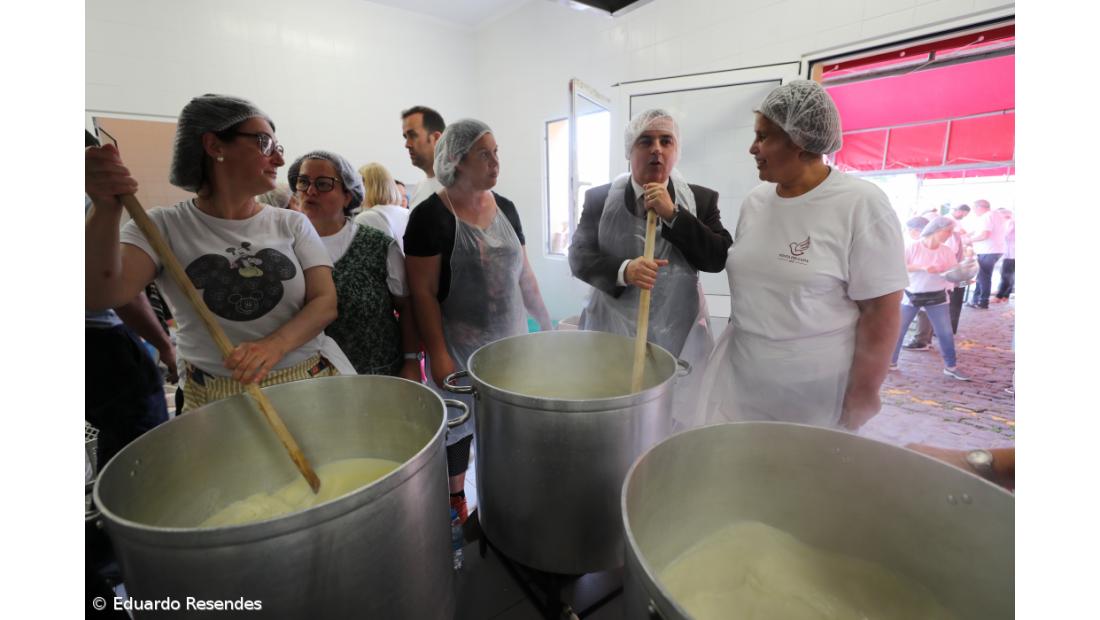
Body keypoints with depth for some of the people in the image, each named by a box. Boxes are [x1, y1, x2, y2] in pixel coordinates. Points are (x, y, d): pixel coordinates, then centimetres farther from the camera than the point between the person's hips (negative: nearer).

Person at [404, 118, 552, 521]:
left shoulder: (506, 208, 6)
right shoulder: (431, 216, -11)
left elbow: (523, 274, 12)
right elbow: (423, 294, -12)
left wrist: (546, 324, 12)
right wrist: (438, 356, -16)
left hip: (511, 341, 5)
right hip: (460, 350, -5)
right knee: (458, 429, 10)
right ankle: (455, 509, 34)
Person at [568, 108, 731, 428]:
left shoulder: (701, 199, 4)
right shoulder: (599, 198, 2)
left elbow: (720, 258, -4)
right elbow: (579, 257, -2)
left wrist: (673, 214, -14)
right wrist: (624, 270, -21)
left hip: (677, 333, 1)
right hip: (611, 330, 0)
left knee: (675, 420, 8)